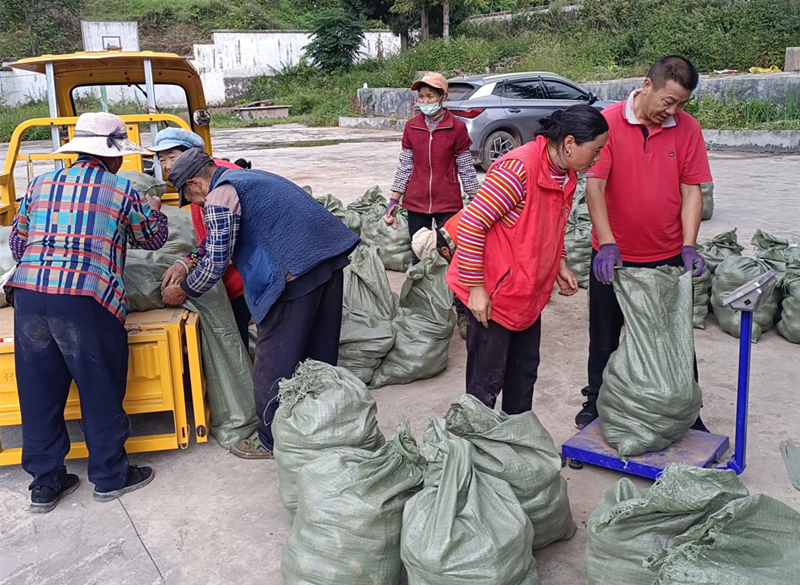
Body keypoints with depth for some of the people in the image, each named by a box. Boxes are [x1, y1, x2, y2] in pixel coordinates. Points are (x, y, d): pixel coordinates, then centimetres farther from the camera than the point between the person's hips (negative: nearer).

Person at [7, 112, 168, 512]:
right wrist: (154, 202, 38)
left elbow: (17, 244, 21)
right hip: (87, 300, -5)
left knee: (39, 391, 14)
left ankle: (44, 482, 26)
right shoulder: (123, 191, 5)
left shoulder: (41, 184, 16)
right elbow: (154, 238, 20)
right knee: (101, 391, 10)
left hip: (28, 294, 5)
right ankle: (110, 475, 23)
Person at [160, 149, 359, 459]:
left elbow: (215, 264, -6)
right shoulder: (248, 176, 26)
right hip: (332, 256, 10)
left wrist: (182, 290, 10)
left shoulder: (220, 196, -4)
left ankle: (272, 439, 18)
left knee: (275, 358, 5)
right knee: (320, 352, 19)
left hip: (295, 271, -10)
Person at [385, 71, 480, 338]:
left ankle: (463, 314, 9)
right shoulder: (411, 128, 3)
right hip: (416, 204, 3)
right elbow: (404, 167, 7)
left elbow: (466, 169, 0)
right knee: (418, 259, 10)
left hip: (448, 203, -3)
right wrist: (393, 202, 5)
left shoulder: (457, 127, -5)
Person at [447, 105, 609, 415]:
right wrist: (476, 288, -21)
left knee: (525, 370, 19)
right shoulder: (518, 169, -26)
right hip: (492, 294, -9)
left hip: (529, 291, 9)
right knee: (488, 380, 2)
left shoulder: (566, 175, 4)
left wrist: (559, 265, 8)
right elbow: (471, 225, -25)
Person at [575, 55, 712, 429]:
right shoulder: (608, 122, -10)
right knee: (604, 335, 14)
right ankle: (597, 401, 33)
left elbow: (692, 190, -1)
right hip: (614, 256, -1)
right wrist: (608, 244, -26)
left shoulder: (688, 128, -3)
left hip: (667, 256, 1)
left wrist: (689, 246, -12)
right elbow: (594, 185, -16)